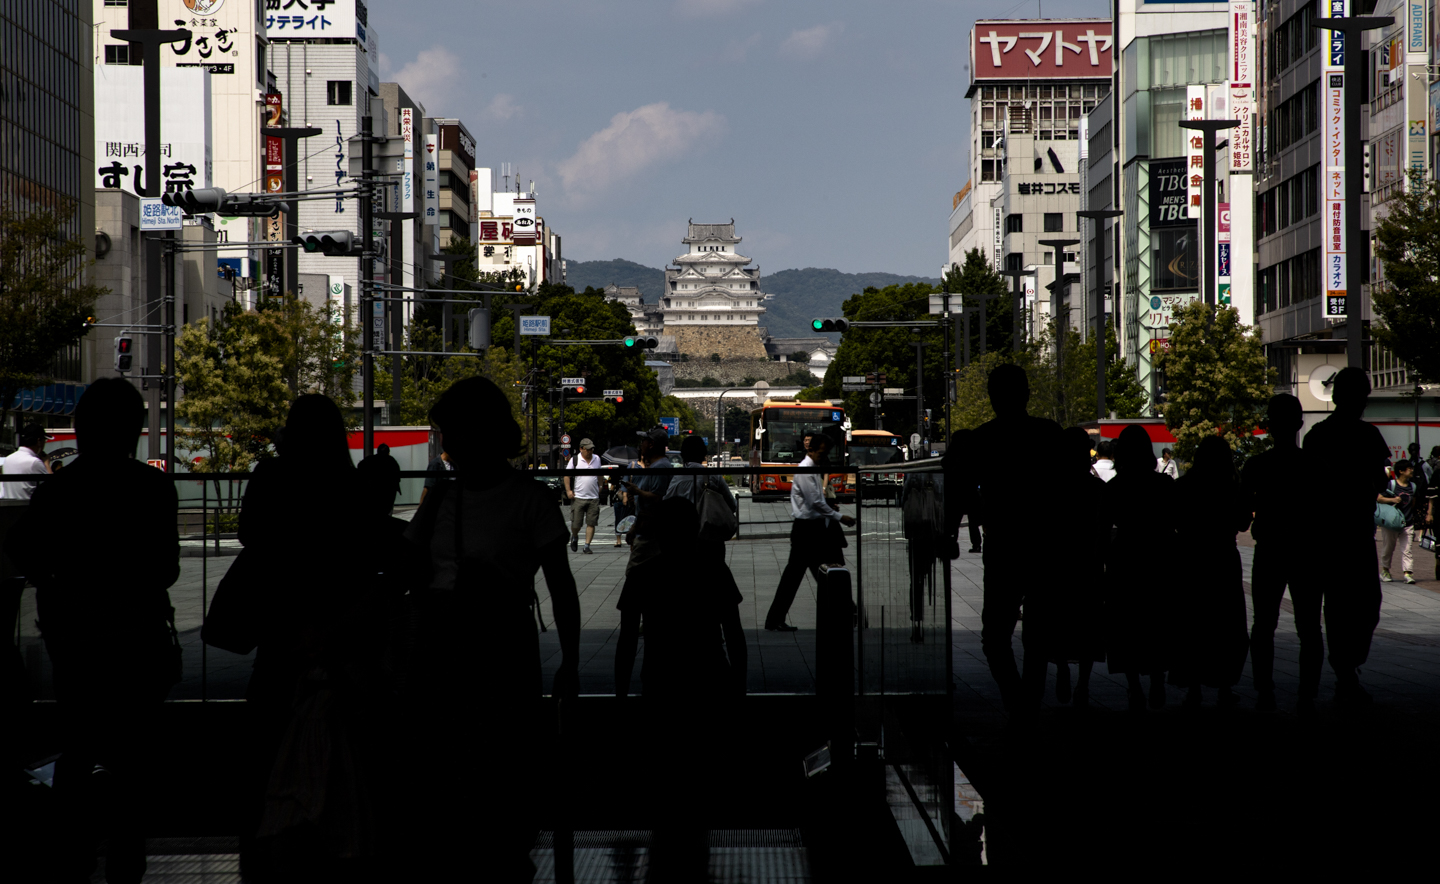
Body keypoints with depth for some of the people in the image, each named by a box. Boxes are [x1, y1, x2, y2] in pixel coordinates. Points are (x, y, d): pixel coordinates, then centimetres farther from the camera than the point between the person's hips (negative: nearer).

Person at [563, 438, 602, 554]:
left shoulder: (597, 459, 11)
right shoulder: (575, 460, -1)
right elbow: (567, 475, 3)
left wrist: (600, 487, 20)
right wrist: (568, 490, -5)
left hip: (593, 497, 3)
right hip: (578, 497, -3)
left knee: (591, 523, -2)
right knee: (575, 524, -1)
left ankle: (587, 546, 5)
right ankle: (574, 537, 30)